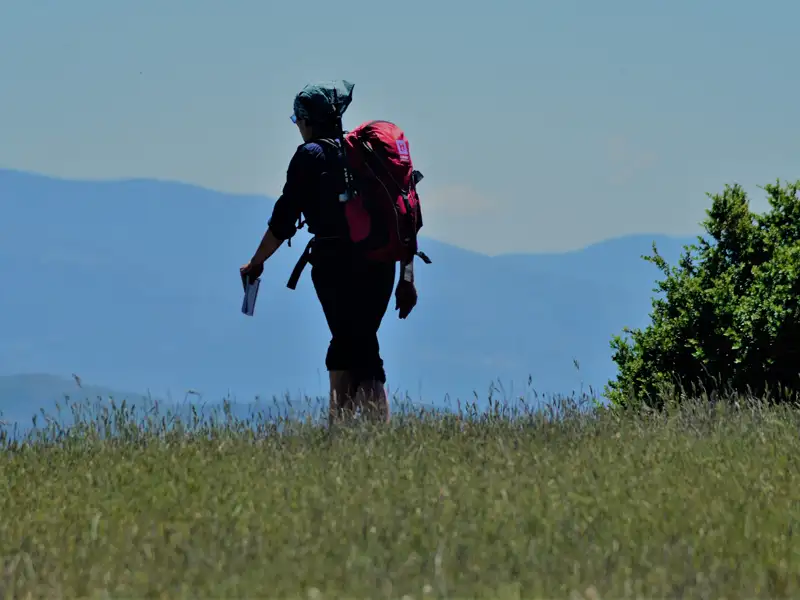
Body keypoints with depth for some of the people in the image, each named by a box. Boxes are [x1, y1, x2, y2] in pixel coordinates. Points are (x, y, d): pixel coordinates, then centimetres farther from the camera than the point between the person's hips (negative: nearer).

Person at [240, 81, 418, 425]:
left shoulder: (311, 155, 1)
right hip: (380, 265, 5)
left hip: (336, 263, -5)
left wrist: (255, 263, 13)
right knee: (346, 345, 16)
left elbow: (284, 220, -1)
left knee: (355, 348, -3)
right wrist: (407, 277, 16)